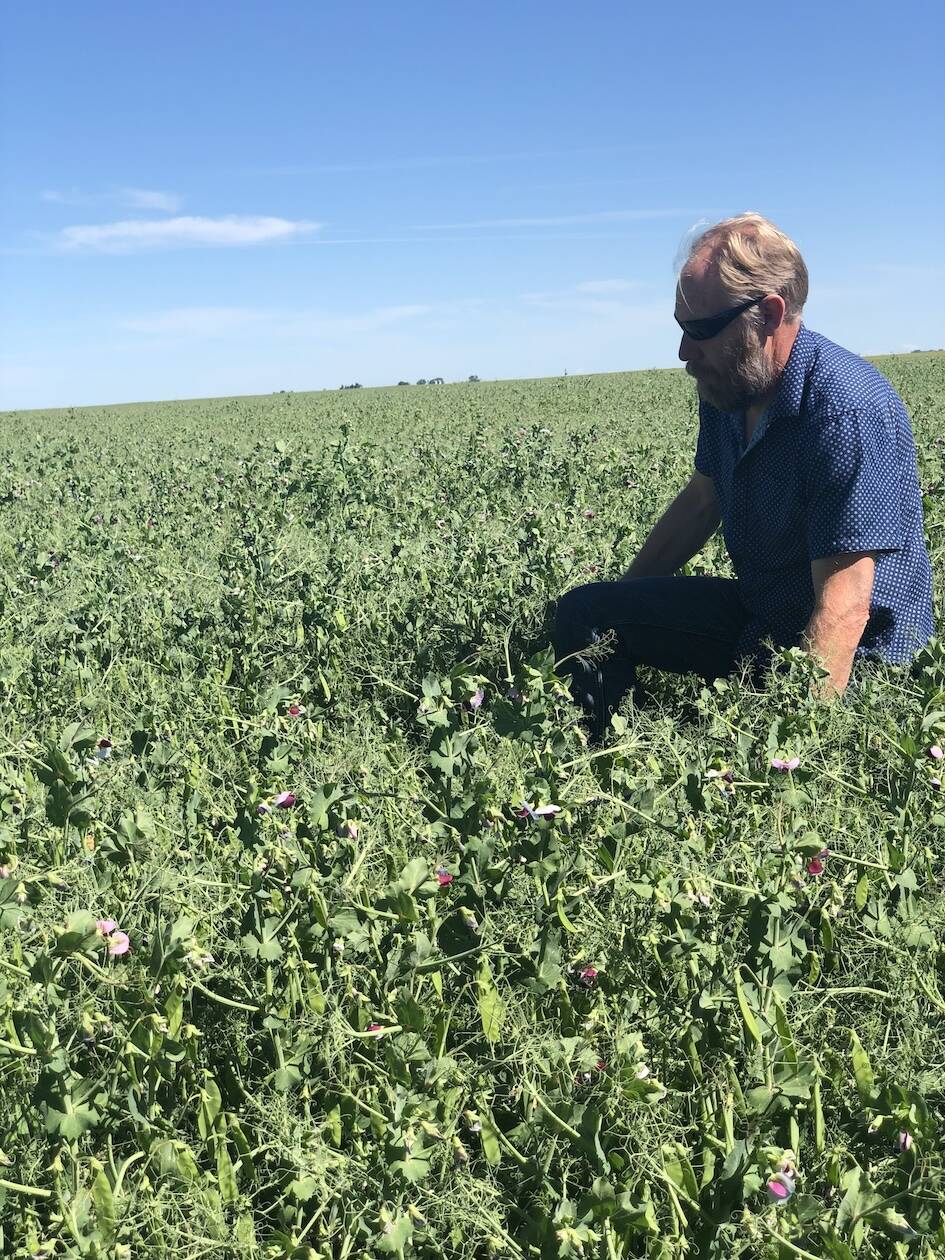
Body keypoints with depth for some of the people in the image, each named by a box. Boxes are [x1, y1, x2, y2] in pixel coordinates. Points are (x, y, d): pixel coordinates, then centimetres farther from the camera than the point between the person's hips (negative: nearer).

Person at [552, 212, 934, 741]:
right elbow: (701, 501, 14)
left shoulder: (845, 410, -28)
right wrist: (624, 601, 17)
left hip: (854, 658, -8)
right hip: (756, 610, 8)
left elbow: (843, 612, -31)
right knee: (584, 612, 1)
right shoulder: (727, 384, -1)